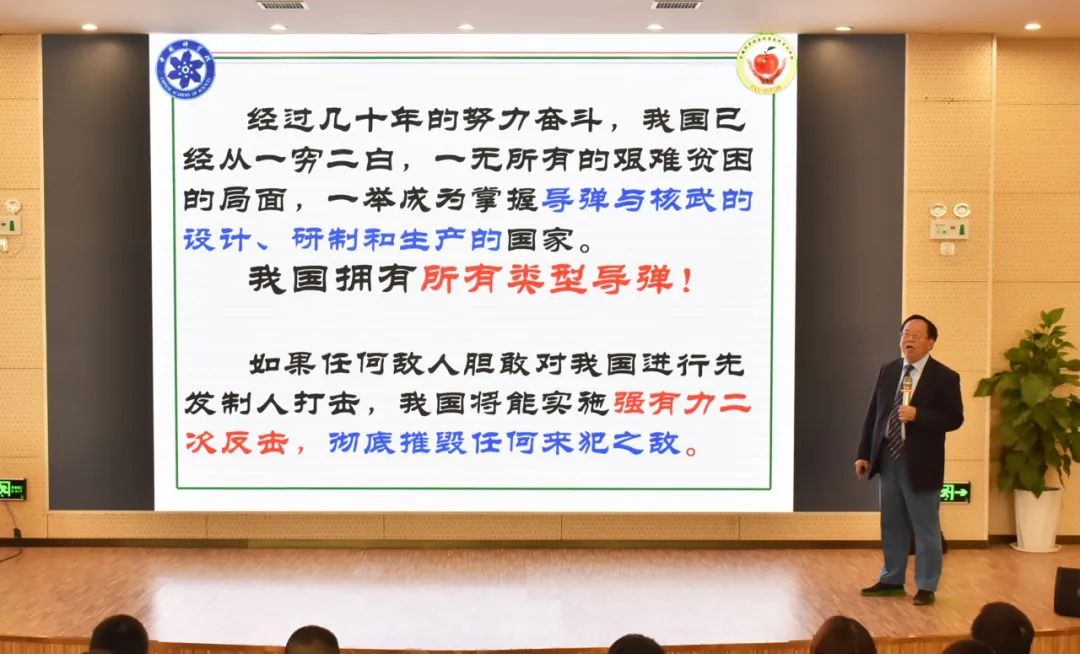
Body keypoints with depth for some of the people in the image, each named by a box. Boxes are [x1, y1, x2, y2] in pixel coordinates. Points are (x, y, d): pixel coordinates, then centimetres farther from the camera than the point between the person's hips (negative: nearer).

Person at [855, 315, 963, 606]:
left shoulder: (944, 377, -6)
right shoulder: (887, 371, 9)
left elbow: (954, 418, -11)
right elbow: (873, 414, 10)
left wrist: (917, 415, -24)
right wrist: (864, 453, 7)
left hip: (920, 463, -5)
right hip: (888, 459, 5)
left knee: (925, 527, 3)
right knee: (892, 524, 15)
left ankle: (926, 586, 13)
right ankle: (891, 580, 26)